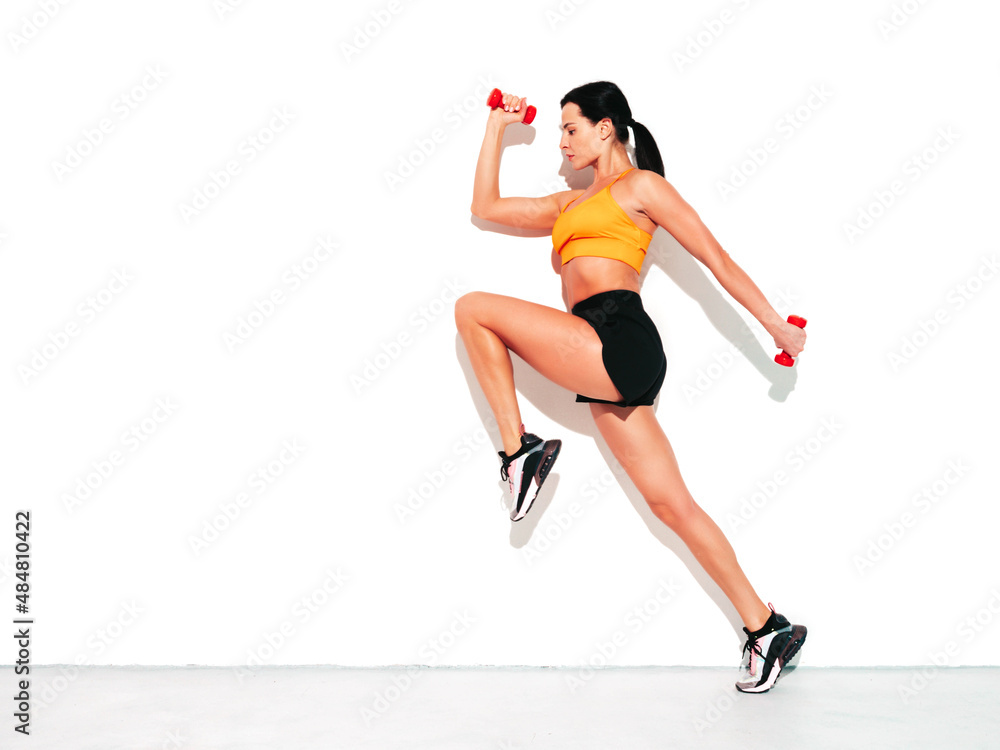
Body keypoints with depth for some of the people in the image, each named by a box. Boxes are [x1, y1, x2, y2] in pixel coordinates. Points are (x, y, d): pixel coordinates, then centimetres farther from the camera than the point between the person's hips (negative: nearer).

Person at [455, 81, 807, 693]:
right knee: (672, 503, 2)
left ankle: (520, 451, -6)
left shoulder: (640, 185, 7)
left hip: (618, 339, -8)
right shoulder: (571, 205, 30)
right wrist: (498, 126, 35)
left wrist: (776, 325, -1)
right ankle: (766, 628, 5)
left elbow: (717, 259, 3)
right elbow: (486, 206, 34)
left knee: (473, 308, -6)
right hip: (609, 366, 8)